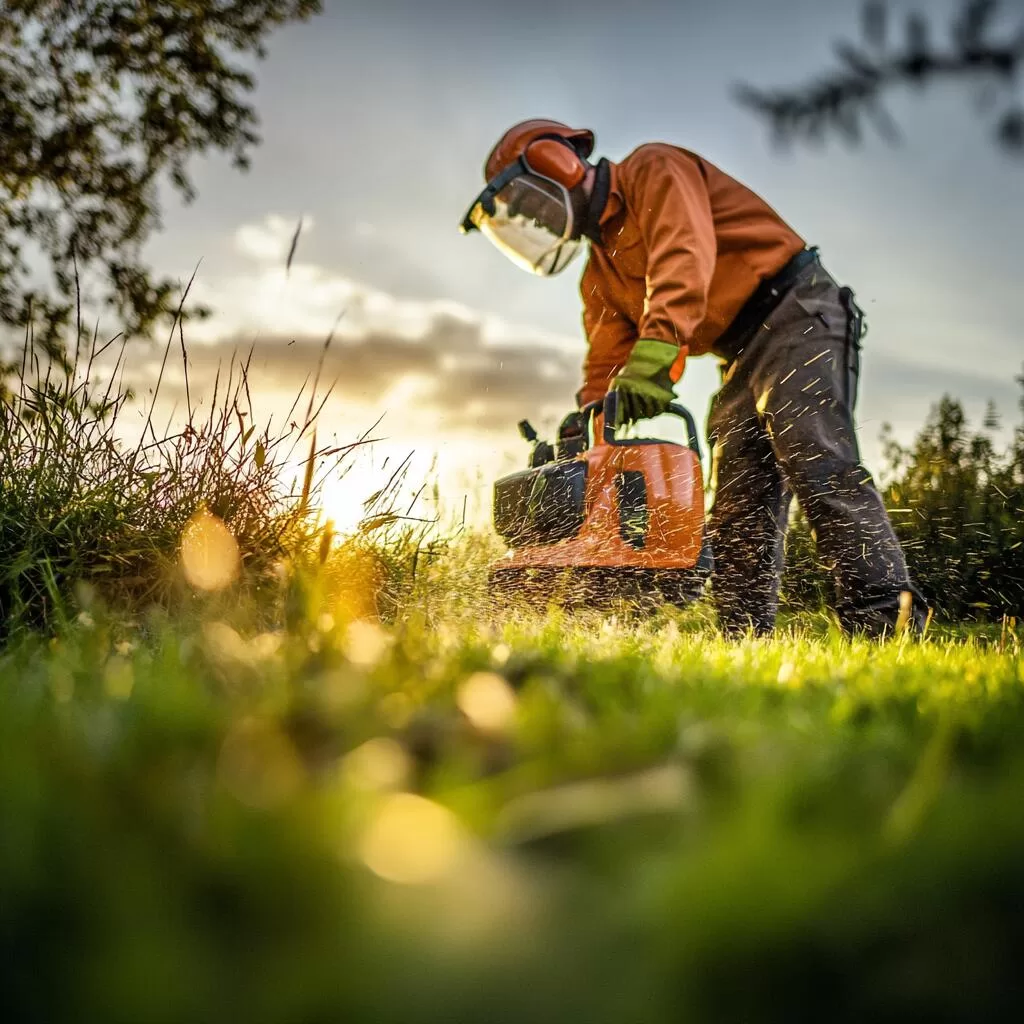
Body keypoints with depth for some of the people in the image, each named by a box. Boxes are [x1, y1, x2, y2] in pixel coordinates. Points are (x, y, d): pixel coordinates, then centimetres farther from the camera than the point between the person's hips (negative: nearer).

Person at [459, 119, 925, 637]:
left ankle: (886, 616, -34)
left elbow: (683, 255, -25)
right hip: (743, 361, 10)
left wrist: (655, 351, -39)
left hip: (797, 313, -9)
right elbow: (606, 372, 14)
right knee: (738, 515, 0)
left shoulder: (653, 171, -5)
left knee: (819, 465, -25)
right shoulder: (601, 276, 20)